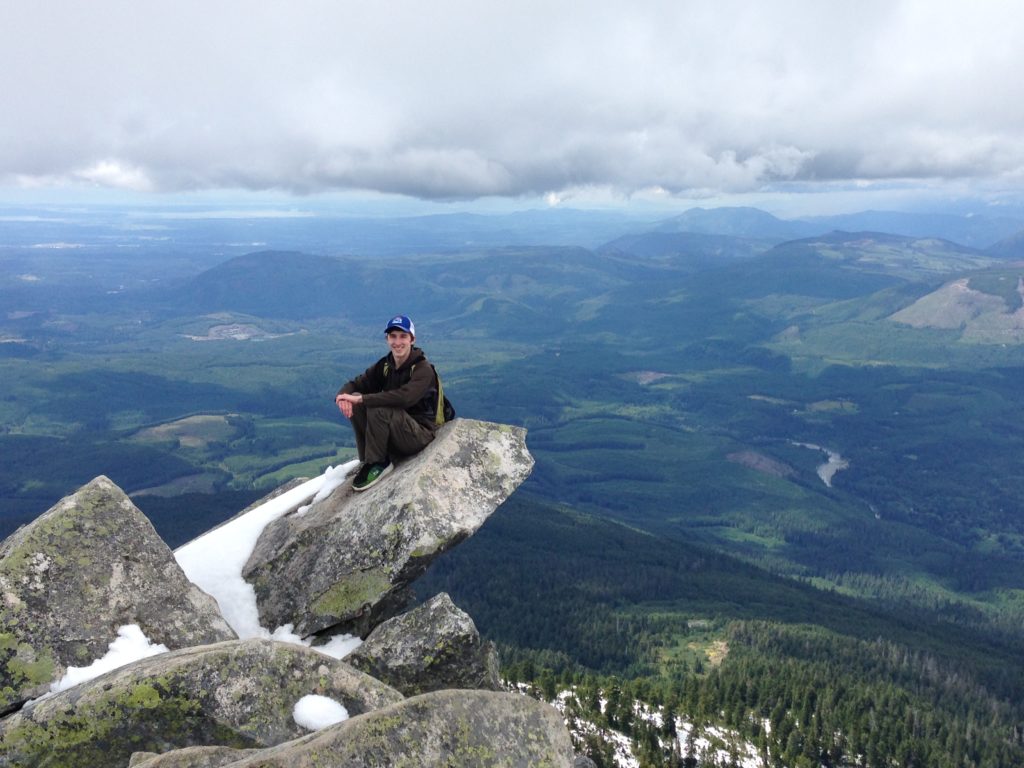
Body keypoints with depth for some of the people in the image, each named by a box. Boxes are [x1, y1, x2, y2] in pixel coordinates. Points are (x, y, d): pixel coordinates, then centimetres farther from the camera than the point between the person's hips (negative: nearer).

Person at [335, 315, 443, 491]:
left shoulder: (423, 369, -16)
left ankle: (378, 463, -13)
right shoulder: (385, 365, 4)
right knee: (355, 400, -13)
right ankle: (368, 460, -6)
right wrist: (343, 396, -24)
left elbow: (404, 397, -34)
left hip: (420, 434, -6)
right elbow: (356, 384, 2)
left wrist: (361, 399, -34)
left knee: (379, 408, -30)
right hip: (392, 433, 7)